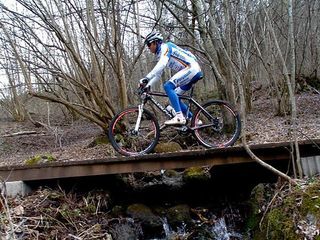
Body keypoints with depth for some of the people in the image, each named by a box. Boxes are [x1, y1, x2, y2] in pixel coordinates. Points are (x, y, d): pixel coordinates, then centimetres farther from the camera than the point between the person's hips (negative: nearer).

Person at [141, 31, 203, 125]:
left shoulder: (165, 47, -8)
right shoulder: (160, 54, 21)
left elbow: (161, 65, -26)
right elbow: (158, 74, 23)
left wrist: (147, 78, -32)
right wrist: (148, 85, 12)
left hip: (192, 68, -10)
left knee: (168, 86, -22)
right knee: (174, 97, 7)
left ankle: (179, 117, -27)